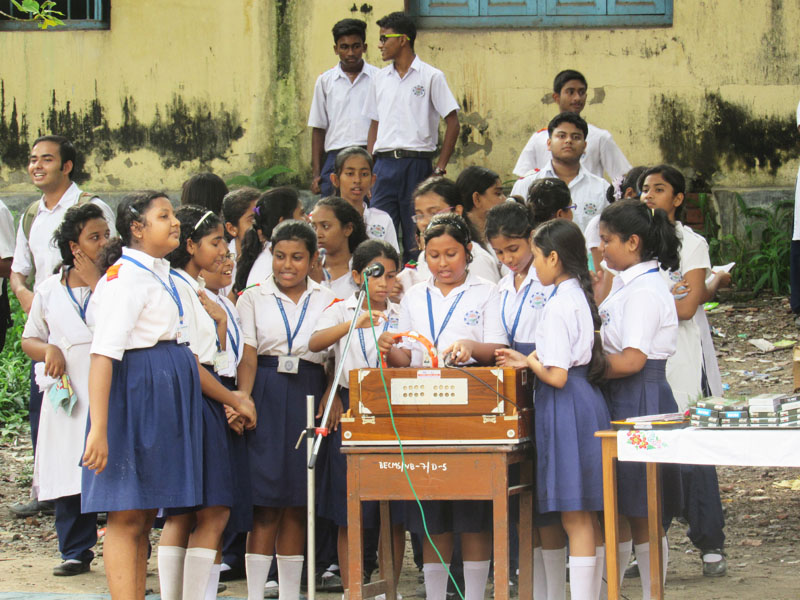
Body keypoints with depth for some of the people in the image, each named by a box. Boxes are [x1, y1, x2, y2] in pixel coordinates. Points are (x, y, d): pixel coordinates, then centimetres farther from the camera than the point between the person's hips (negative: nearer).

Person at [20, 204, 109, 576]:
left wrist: (96, 283, -10)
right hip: (67, 392, 3)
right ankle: (76, 551, 13)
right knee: (68, 474, 3)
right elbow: (28, 340, 18)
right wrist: (48, 350, -3)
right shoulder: (50, 290, 13)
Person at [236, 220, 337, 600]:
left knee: (296, 502, 5)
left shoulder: (327, 301, 12)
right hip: (266, 396, -2)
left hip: (308, 398, 2)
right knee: (265, 501, -6)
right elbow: (247, 357, -1)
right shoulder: (254, 298, 8)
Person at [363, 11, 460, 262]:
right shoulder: (380, 79, 14)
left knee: (416, 239, 0)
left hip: (417, 163, -4)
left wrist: (440, 168, -7)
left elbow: (452, 122, -2)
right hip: (384, 163, 4)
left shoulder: (431, 77, -1)